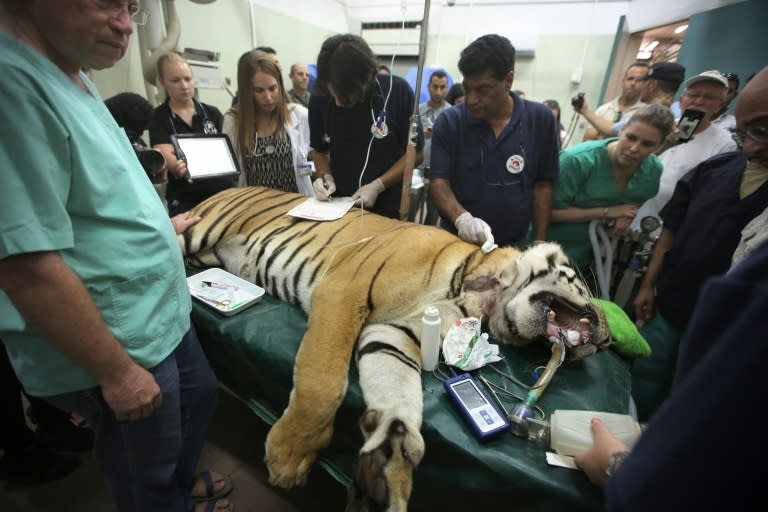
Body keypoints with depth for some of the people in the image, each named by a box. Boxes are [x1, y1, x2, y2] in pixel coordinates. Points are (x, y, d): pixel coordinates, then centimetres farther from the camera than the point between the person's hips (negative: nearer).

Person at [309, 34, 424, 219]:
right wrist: (326, 176, -12)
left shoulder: (398, 91, -14)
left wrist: (377, 186, -17)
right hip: (338, 205, 2)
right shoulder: (319, 98, -8)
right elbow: (319, 150, 7)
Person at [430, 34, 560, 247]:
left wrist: (539, 244, -2)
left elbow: (543, 185, 1)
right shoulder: (448, 122, -8)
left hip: (514, 246, 1)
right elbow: (438, 182, -12)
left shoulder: (540, 119, -4)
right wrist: (461, 217, -31)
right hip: (456, 242, -1)